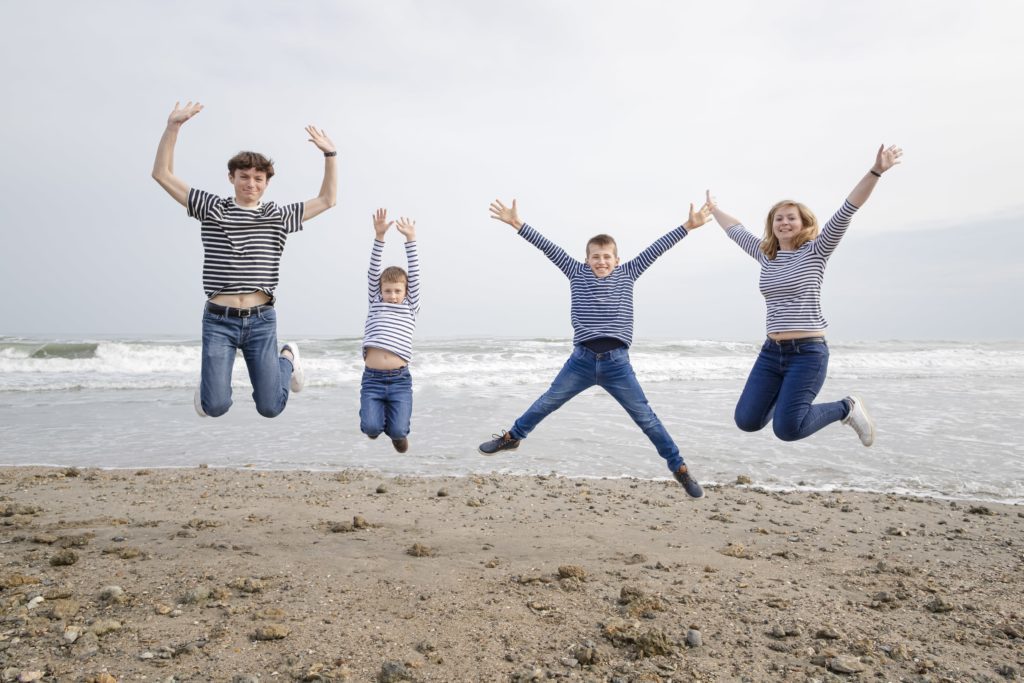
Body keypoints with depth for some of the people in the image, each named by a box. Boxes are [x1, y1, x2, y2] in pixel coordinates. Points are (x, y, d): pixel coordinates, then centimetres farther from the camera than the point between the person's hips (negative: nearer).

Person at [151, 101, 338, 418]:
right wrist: (172, 127, -8)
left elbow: (327, 199, 10)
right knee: (216, 407, -7)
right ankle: (209, 380, 32)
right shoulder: (213, 209, 4)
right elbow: (162, 175, 2)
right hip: (219, 321, -1)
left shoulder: (278, 217, 7)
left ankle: (288, 358, 35)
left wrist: (330, 154, 2)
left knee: (270, 407, 2)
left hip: (261, 321, 1)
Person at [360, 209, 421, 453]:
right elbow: (373, 274, 5)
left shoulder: (410, 308, 12)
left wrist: (410, 239, -6)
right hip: (372, 378, 1)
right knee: (371, 428, -12)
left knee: (398, 431, -12)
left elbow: (414, 276, 3)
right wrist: (379, 237, -6)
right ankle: (378, 414, 25)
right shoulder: (375, 304, 14)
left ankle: (396, 426, 26)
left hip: (400, 379, -1)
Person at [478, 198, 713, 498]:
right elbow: (549, 248, 1)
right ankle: (511, 437, 35)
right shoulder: (577, 273, 6)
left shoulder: (627, 274, 7)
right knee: (546, 403, 14)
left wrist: (688, 226, 0)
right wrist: (516, 223, -2)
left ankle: (679, 468, 16)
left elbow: (655, 249, 3)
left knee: (646, 418, 4)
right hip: (582, 359, 1)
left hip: (617, 363, -1)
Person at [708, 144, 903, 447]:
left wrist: (875, 172, -23)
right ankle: (784, 394, 31)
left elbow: (846, 210, -13)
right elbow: (736, 230, 27)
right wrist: (713, 209, 40)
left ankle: (847, 408, 13)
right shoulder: (765, 256, 12)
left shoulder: (816, 251, -2)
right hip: (771, 352, 6)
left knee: (786, 429, -14)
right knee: (747, 421, 0)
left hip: (808, 352, -5)